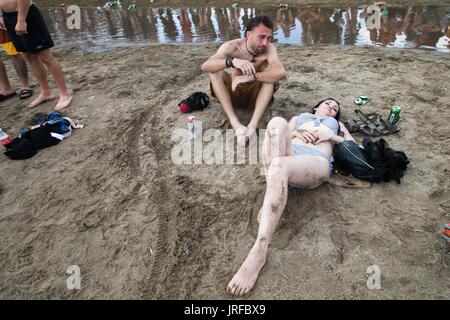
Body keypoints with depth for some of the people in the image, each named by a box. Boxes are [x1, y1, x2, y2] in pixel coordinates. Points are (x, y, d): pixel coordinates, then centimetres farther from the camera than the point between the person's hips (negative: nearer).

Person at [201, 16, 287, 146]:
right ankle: (235, 124, -35)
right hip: (232, 93, 1)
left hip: (256, 95, 0)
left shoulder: (269, 49, -19)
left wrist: (250, 77, -40)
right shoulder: (231, 46, -18)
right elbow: (205, 66, -32)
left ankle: (253, 125, -37)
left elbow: (281, 73, -37)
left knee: (270, 73, -25)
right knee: (214, 70, -23)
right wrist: (232, 61, -48)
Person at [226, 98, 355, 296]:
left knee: (278, 166, -38)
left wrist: (331, 136, 7)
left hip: (317, 161, -1)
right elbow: (280, 131, 24)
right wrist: (296, 133, 3)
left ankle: (258, 252, -43)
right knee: (277, 122, -30)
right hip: (289, 153, 2)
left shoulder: (336, 124, 40)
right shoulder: (300, 116, 41)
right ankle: (271, 200, -36)